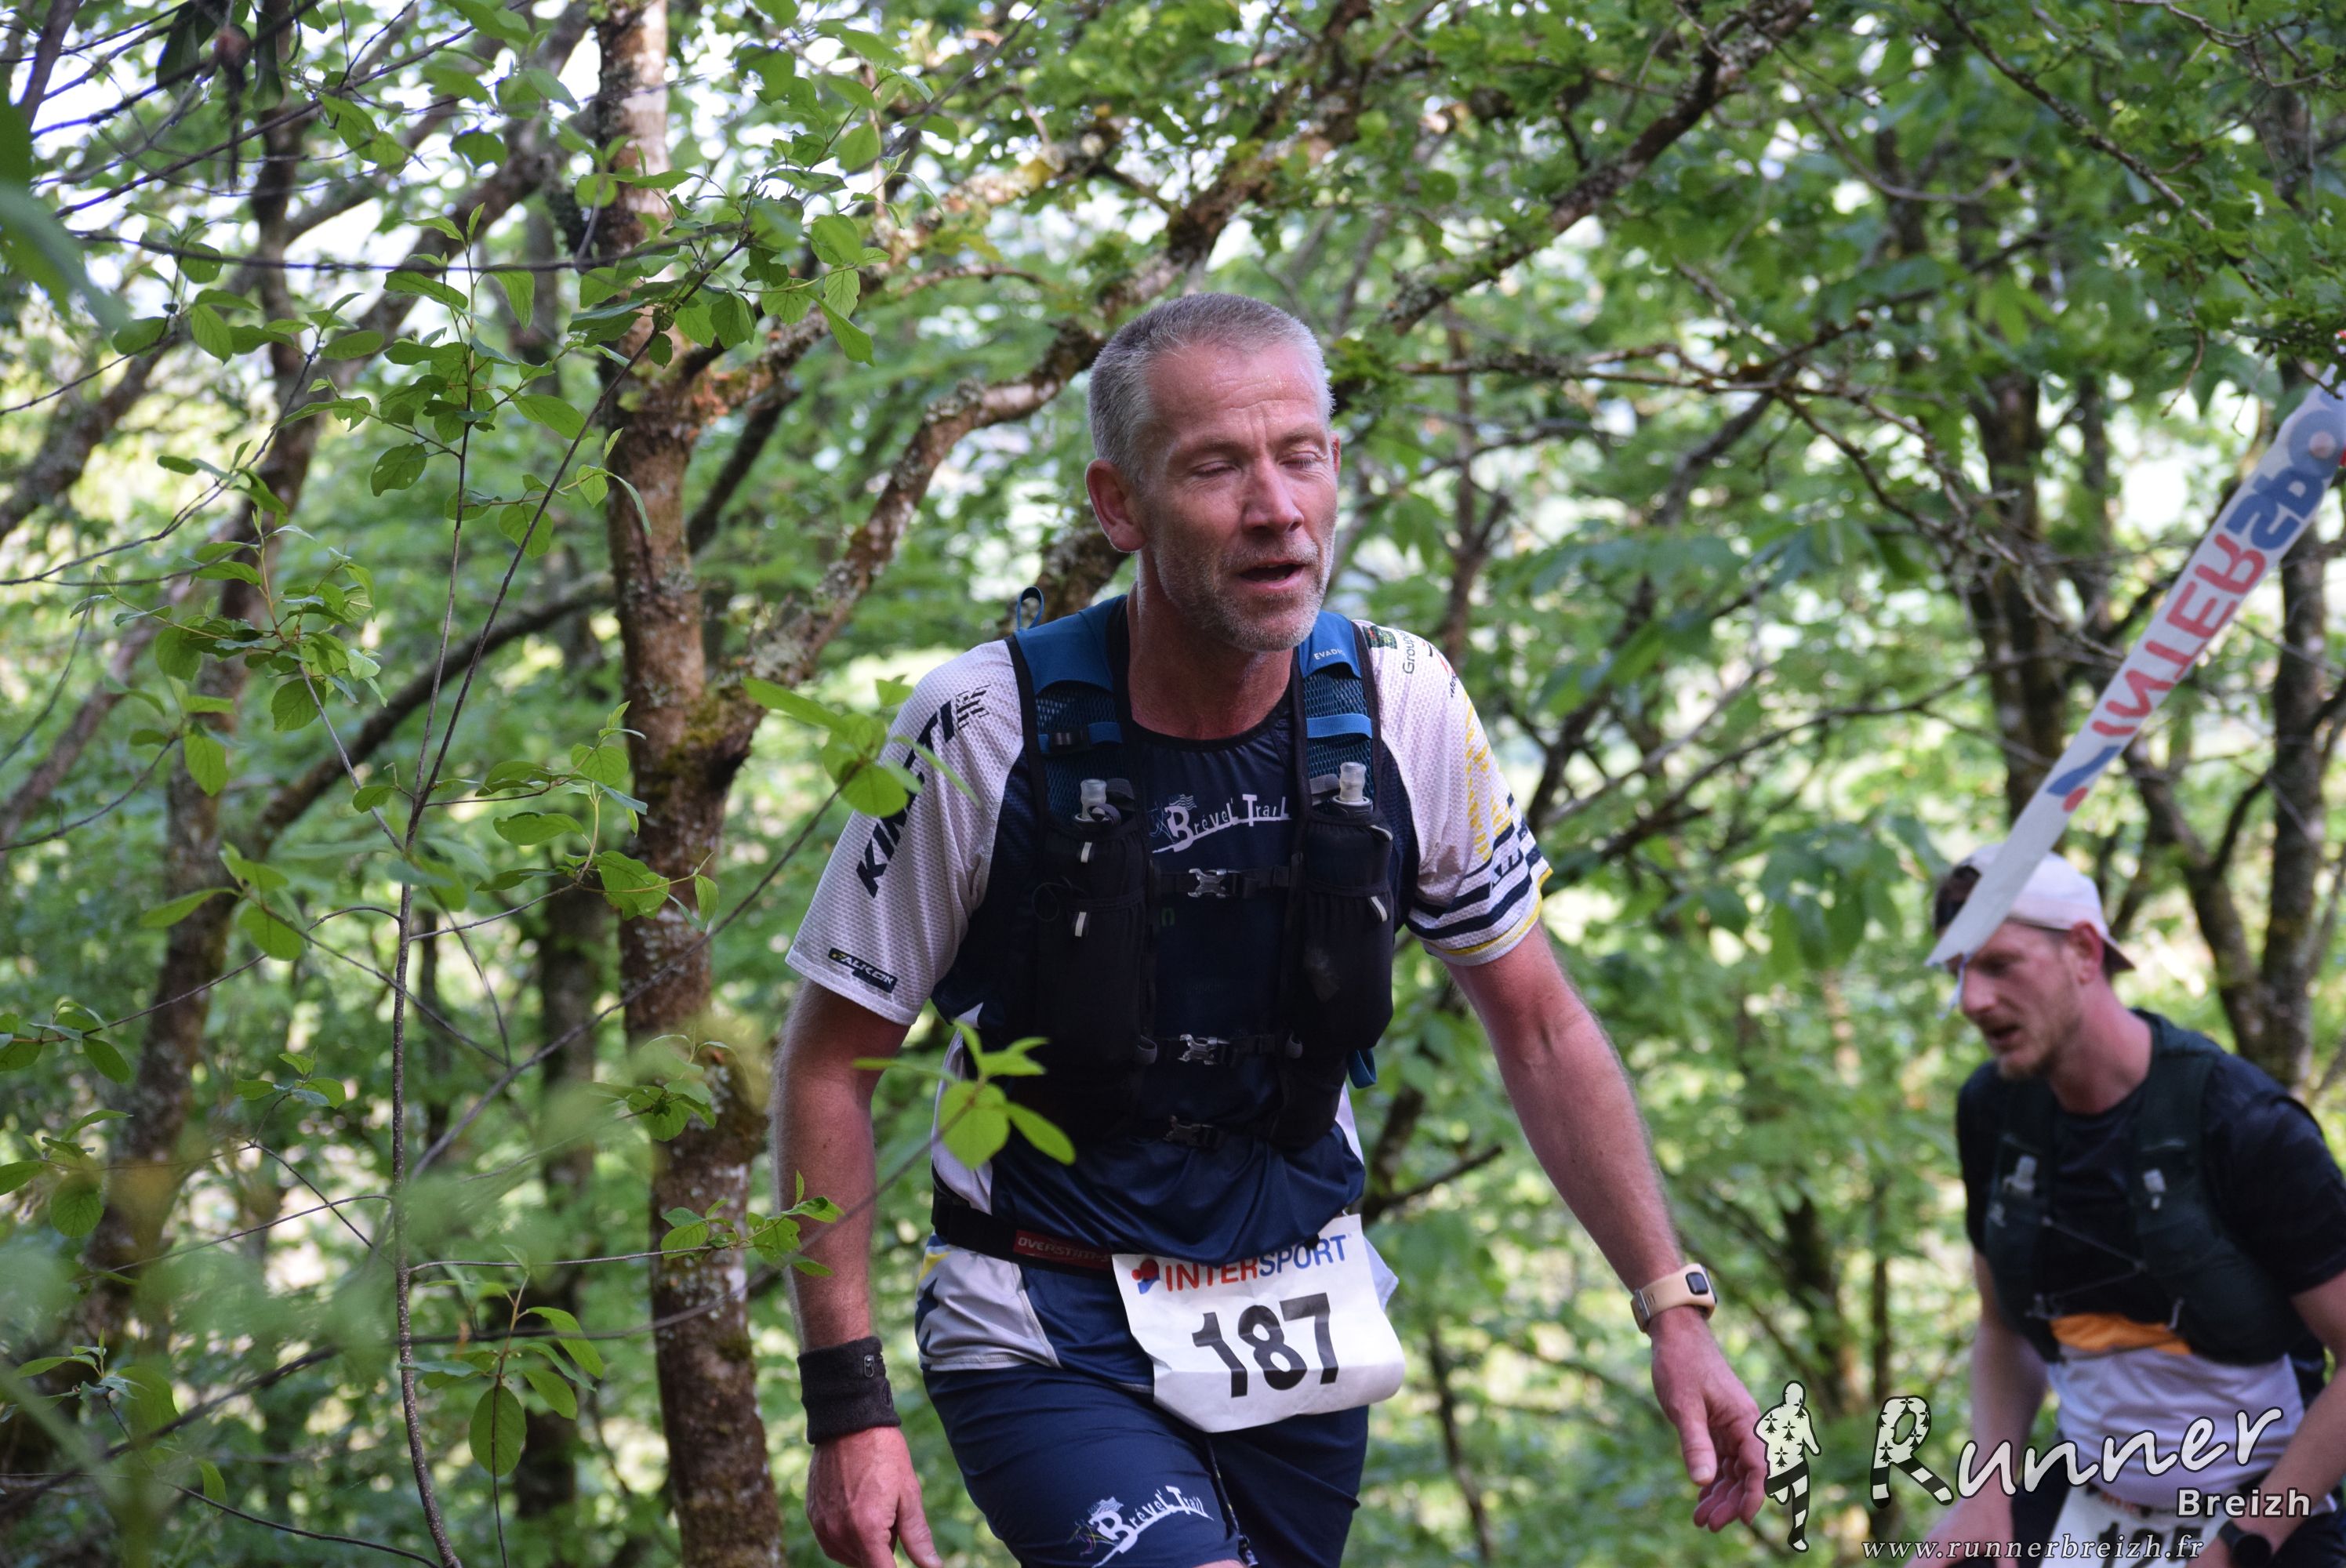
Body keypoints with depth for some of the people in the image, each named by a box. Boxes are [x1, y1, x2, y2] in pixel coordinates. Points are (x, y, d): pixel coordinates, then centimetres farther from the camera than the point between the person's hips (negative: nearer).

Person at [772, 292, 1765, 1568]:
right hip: (1050, 1343, -4)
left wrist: (1673, 1306, 0)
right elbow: (832, 1063, -9)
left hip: (1298, 1340, 4)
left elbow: (1537, 1026, 5)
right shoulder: (988, 731, -17)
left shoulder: (1405, 711, -8)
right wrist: (847, 1404, -13)